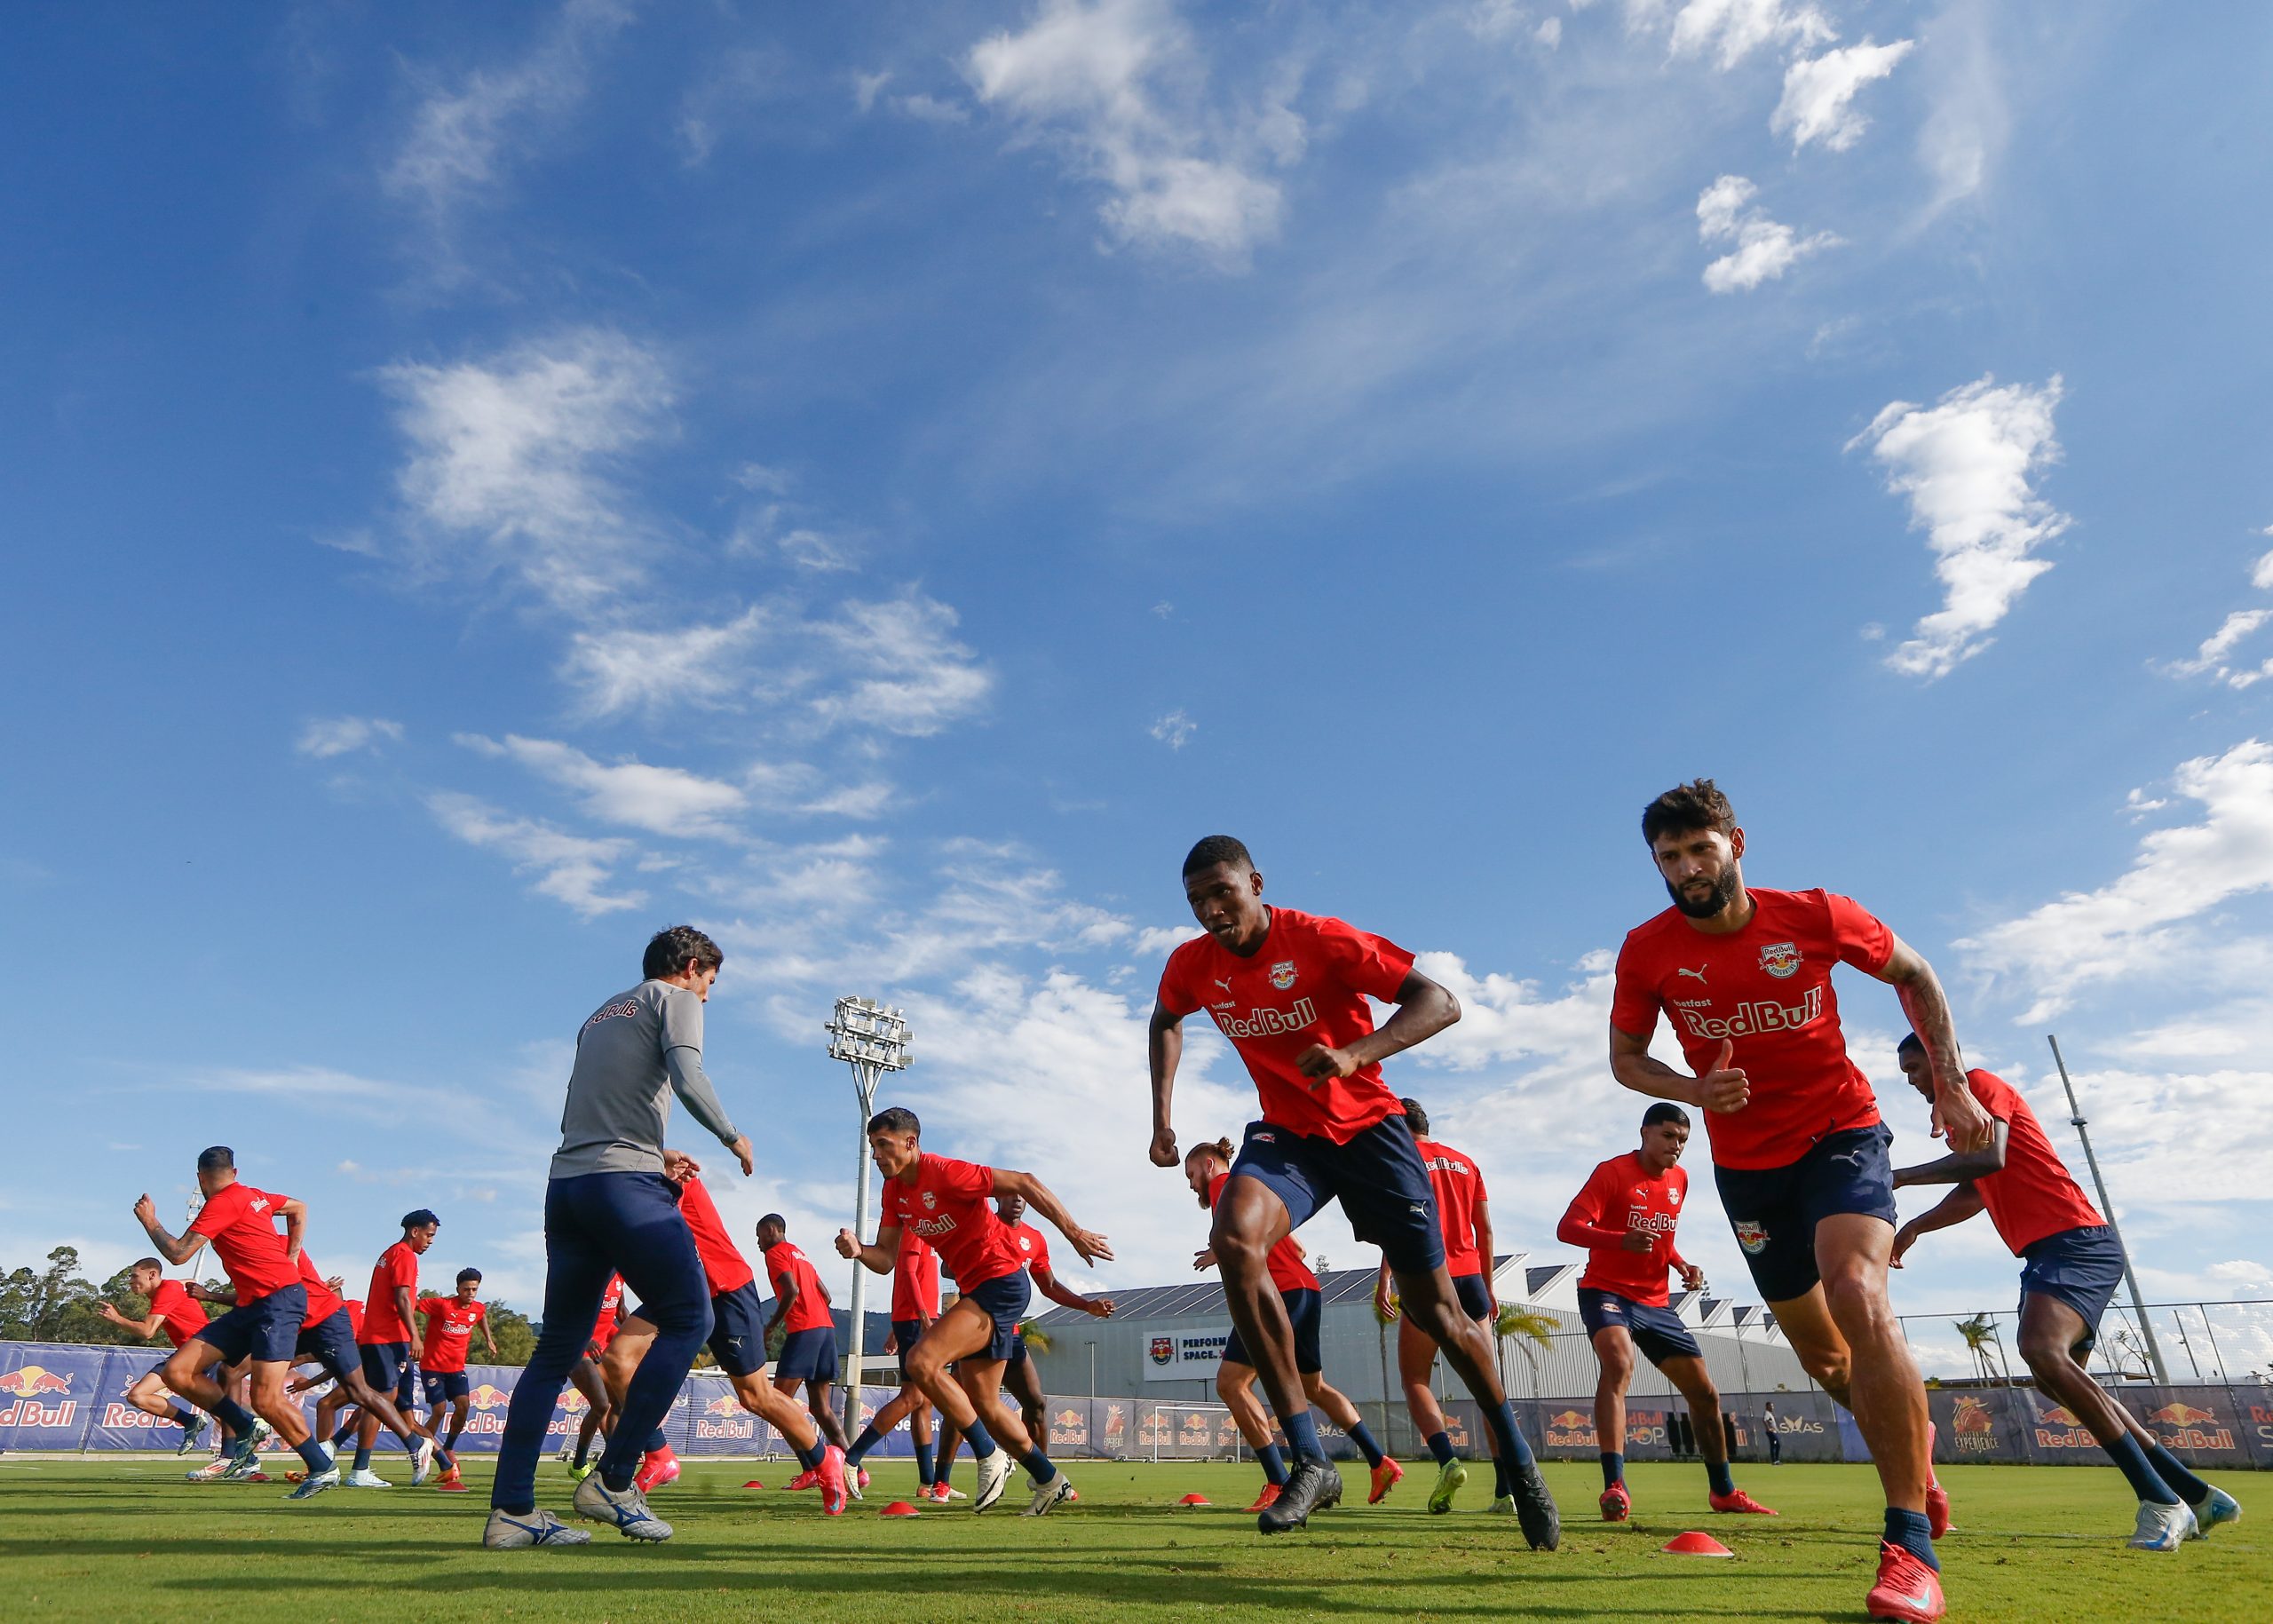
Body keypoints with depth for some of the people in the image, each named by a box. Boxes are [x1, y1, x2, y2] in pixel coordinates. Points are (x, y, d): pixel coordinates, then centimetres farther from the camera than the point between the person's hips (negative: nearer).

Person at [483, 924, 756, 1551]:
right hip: (625, 1182, -8)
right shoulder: (675, 999, 5)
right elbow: (687, 1080, -12)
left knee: (558, 1346, 10)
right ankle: (613, 1481, -4)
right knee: (688, 1319, -3)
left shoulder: (600, 1016, 27)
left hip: (566, 1185, 8)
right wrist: (733, 1136, 1)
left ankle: (511, 1511, 9)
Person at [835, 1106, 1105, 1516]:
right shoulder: (894, 1190, 6)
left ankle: (989, 1457, -6)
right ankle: (1051, 1481, 31)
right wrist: (858, 1250, -19)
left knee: (922, 1362, -22)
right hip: (975, 1290, 10)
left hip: (1001, 1283, -10)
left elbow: (1024, 1183, -19)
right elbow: (886, 1259, 5)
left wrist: (1073, 1232, -20)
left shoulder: (945, 1173, -20)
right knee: (983, 1404, 14)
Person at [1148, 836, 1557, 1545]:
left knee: (1437, 1310, 1)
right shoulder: (1191, 966, -6)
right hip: (1285, 1133, 3)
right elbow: (1165, 1023, 17)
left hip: (1368, 1126, -2)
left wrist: (1355, 1054, -38)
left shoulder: (1319, 939, -20)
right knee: (1234, 1238, -29)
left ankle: (1519, 1461, 28)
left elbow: (1441, 1003, -23)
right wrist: (1161, 1114, 5)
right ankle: (1310, 1461, -19)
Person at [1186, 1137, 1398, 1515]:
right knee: (1314, 1387, 23)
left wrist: (1217, 1253, -3)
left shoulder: (1223, 1183, 1)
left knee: (1230, 1383, -9)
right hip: (1306, 1289, 10)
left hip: (1280, 1292, -10)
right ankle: (1380, 1463, 25)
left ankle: (1279, 1484, -13)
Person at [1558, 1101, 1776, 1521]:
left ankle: (1723, 1490, 34)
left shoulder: (1680, 1179, 10)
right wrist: (1622, 1240, -39)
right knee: (1618, 1364, -34)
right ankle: (1615, 1487, -35)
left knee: (1705, 1393, 11)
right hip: (1607, 1292, -7)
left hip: (1656, 1302, 7)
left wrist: (1683, 1266, 5)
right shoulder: (1613, 1171, -12)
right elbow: (1567, 1228, -22)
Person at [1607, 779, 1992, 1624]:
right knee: (1820, 1354, 14)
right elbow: (1624, 1056, 0)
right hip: (1747, 1164, 3)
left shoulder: (1815, 915, -13)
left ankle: (1912, 1543, -18)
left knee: (1856, 1294, -29)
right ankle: (1910, 1439, 48)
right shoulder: (1647, 950, -12)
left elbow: (1914, 975, 4)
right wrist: (1692, 1090, -20)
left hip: (1840, 1132, -2)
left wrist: (1951, 1086, -3)